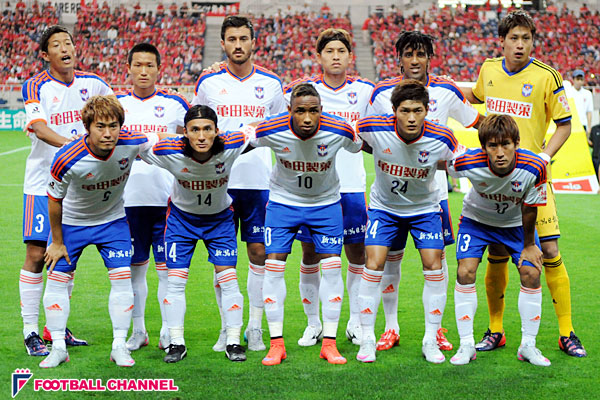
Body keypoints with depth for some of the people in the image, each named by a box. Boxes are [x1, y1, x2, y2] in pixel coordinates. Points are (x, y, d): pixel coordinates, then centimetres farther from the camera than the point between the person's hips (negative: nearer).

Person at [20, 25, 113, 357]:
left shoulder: (91, 83, 5)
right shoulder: (36, 86, -7)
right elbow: (39, 127, -23)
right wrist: (70, 143, -38)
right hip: (43, 183, -4)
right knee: (36, 254, -6)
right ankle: (30, 332, 3)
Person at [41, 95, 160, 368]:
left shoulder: (131, 143, -27)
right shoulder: (67, 159, -33)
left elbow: (159, 141, 0)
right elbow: (54, 200, -16)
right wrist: (57, 242, -7)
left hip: (112, 220, 2)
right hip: (71, 222, -2)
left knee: (122, 278, -6)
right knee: (57, 278, -2)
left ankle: (119, 346, 6)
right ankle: (58, 347, 10)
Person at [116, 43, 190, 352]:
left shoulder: (175, 104, 3)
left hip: (167, 199, -2)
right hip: (129, 199, 2)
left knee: (168, 268, -1)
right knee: (134, 268, 8)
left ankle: (168, 333, 10)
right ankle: (137, 331, 20)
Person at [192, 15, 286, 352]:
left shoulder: (271, 83, 5)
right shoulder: (209, 82, 4)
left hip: (259, 181, 0)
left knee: (260, 251, 0)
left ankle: (255, 327, 10)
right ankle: (227, 328, 13)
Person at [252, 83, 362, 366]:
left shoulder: (339, 131, -24)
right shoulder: (271, 131, -24)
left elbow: (359, 147, 1)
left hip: (326, 203, 0)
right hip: (283, 201, 0)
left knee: (332, 268, -6)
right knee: (273, 267, -7)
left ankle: (329, 343, 6)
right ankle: (276, 344, 4)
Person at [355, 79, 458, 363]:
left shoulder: (442, 138, -24)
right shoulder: (374, 128, -26)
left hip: (424, 208, 0)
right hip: (383, 207, 0)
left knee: (434, 266, -10)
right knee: (373, 264, -12)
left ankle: (431, 340, 5)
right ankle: (367, 339, 2)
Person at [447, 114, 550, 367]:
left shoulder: (534, 168, -33)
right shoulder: (469, 163, -36)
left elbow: (529, 209, -16)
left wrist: (529, 245, -6)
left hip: (517, 223, 1)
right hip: (476, 219, -1)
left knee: (531, 274, -10)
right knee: (465, 272, -15)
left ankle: (528, 345, 6)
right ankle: (466, 345, -2)